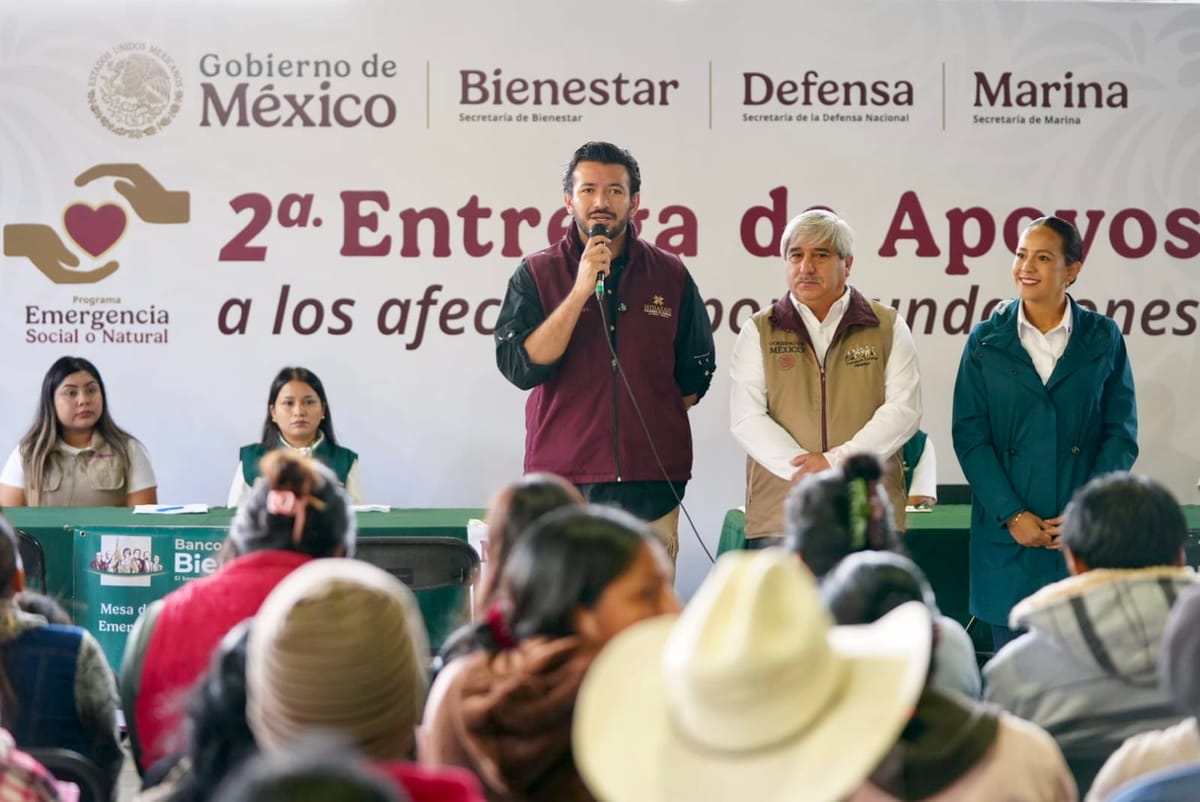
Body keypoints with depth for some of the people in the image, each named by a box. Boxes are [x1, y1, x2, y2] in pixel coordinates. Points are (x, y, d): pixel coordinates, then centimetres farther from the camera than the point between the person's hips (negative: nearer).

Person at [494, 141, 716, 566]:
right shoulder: (537, 273, 4)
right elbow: (521, 367, -9)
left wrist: (650, 427, 12)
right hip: (563, 483, -2)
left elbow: (695, 374, 18)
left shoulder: (670, 275, 9)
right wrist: (581, 290, -13)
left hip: (651, 491, 2)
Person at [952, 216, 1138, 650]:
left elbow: (1121, 434, 2)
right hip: (1008, 537, 0)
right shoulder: (987, 341, 4)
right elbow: (970, 435, 0)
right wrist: (1012, 515, -11)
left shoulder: (1103, 339, 4)